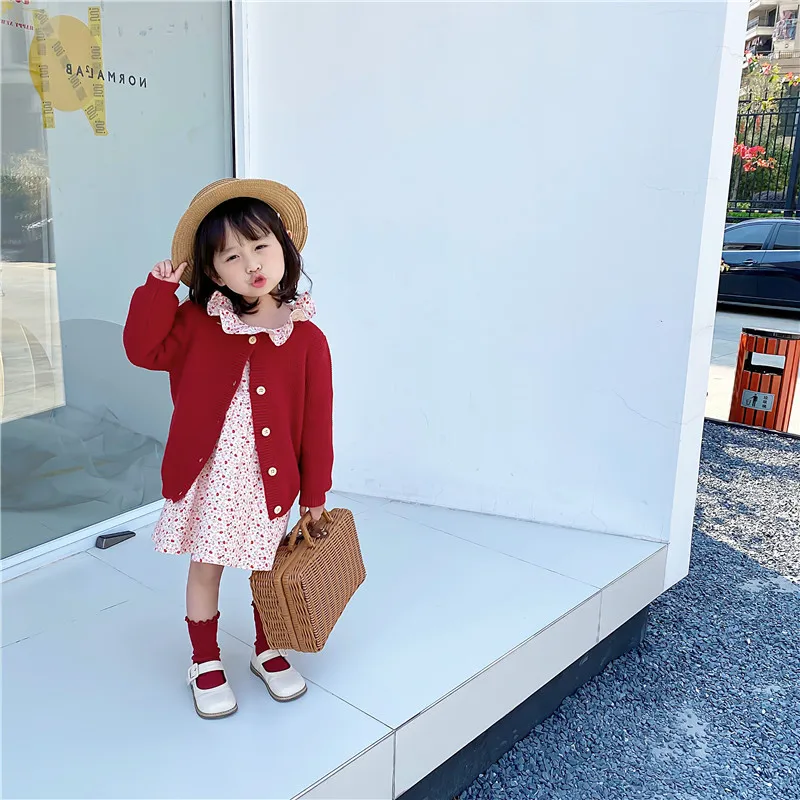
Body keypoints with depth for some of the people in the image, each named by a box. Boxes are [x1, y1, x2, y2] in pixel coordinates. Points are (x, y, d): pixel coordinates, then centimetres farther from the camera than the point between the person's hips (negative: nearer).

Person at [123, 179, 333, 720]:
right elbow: (144, 350, -10)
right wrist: (161, 286, -16)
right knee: (205, 568, 14)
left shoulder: (307, 339, -9)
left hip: (271, 480, 0)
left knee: (269, 569, 17)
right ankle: (205, 662, 35)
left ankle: (268, 650, 41)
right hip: (207, 475, 1)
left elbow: (317, 421, -6)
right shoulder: (198, 323, -4)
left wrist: (315, 493, -2)